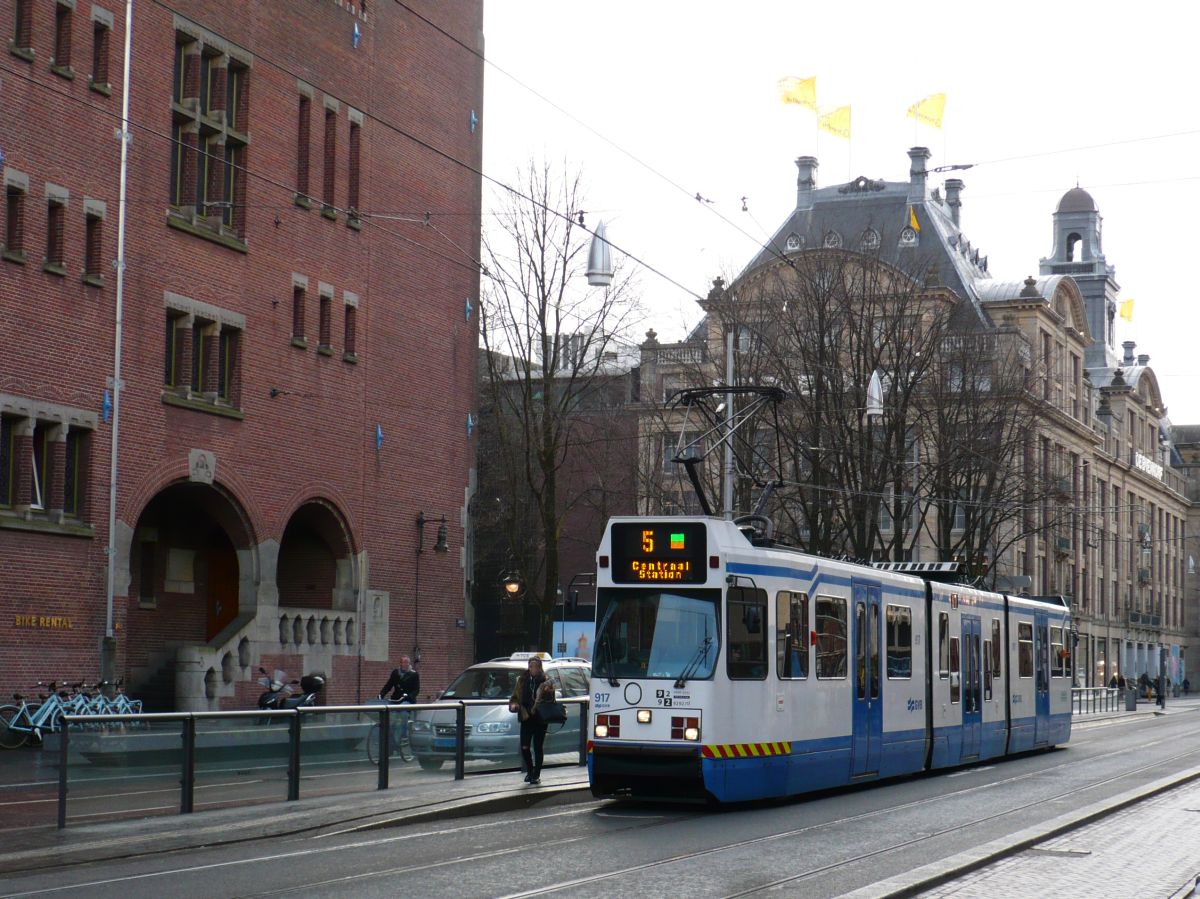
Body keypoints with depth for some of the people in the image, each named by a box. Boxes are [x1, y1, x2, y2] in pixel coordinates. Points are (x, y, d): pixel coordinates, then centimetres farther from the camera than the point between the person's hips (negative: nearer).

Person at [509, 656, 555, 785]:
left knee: (538, 748, 3)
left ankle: (536, 775, 14)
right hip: (526, 718, 2)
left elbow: (551, 700, -3)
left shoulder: (546, 682, 0)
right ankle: (530, 771, 21)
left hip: (540, 719, -2)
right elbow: (515, 697, 12)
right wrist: (513, 705, -8)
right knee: (524, 747, -1)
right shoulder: (522, 681, 7)